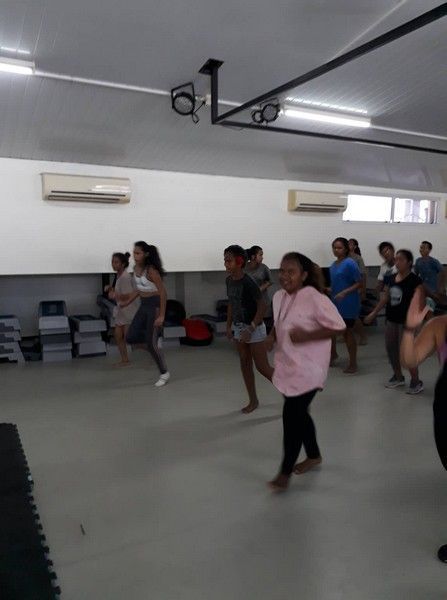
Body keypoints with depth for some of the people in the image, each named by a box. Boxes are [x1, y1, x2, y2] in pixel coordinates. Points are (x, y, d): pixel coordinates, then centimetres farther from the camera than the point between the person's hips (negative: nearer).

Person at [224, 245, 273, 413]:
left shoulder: (248, 282, -22)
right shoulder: (229, 280, 1)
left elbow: (262, 306, -20)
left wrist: (250, 329, -22)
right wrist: (229, 326, 10)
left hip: (254, 328, -7)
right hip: (238, 327, 7)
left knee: (262, 366, -2)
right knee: (245, 364, 12)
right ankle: (253, 400, 24)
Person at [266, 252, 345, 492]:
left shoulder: (315, 299, -19)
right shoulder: (279, 297, 4)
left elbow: (338, 326, -17)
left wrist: (306, 336, -25)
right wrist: (272, 336, 0)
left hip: (307, 368, -8)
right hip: (288, 366, 8)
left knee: (291, 415, -5)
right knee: (298, 413, 19)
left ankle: (285, 472, 12)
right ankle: (313, 455, 42)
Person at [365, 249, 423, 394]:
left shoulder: (415, 280, -13)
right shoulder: (391, 279, 6)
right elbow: (385, 298, 15)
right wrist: (373, 313, 18)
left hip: (406, 321, -7)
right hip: (391, 319, 7)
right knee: (390, 347, 13)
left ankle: (416, 382, 10)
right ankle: (398, 377, 31)